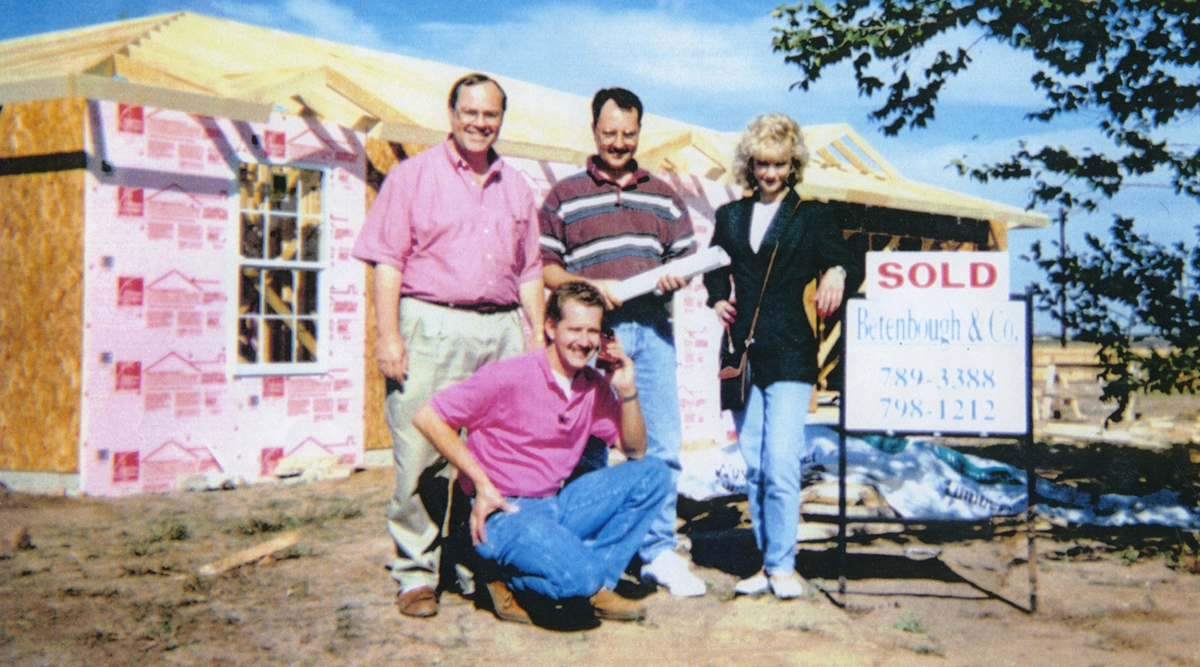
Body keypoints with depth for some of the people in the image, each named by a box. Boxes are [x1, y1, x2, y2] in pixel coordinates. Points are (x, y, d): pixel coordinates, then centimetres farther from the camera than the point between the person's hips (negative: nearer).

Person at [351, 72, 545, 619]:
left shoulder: (516, 188, 19)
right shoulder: (413, 176, 6)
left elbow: (529, 273, 22)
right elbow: (387, 262, -2)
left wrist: (538, 339, 13)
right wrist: (389, 336, -11)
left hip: (503, 331, 4)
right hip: (432, 327, -4)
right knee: (420, 459, -5)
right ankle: (416, 574, 5)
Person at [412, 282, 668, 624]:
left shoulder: (594, 386, 6)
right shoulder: (510, 376, -13)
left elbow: (636, 451, 12)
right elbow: (428, 418, -13)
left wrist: (628, 391, -5)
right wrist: (482, 483, -14)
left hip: (557, 506, 7)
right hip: (503, 513, -7)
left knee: (653, 474, -3)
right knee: (579, 575, -31)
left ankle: (595, 585, -5)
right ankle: (508, 580, 1)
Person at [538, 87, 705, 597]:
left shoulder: (663, 196, 17)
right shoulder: (564, 196, 8)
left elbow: (686, 257, 18)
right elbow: (544, 267, 3)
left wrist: (674, 277, -5)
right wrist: (591, 286, -14)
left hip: (652, 329, 3)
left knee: (662, 445, 1)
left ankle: (658, 552, 11)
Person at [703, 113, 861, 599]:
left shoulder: (811, 216, 6)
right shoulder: (730, 217, 15)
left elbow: (845, 263, -4)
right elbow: (715, 269, 23)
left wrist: (838, 272, -27)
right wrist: (717, 300, 3)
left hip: (790, 357, -4)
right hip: (744, 355, 4)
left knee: (781, 464, -11)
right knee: (754, 467, 6)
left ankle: (782, 565, 0)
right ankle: (768, 561, 16)